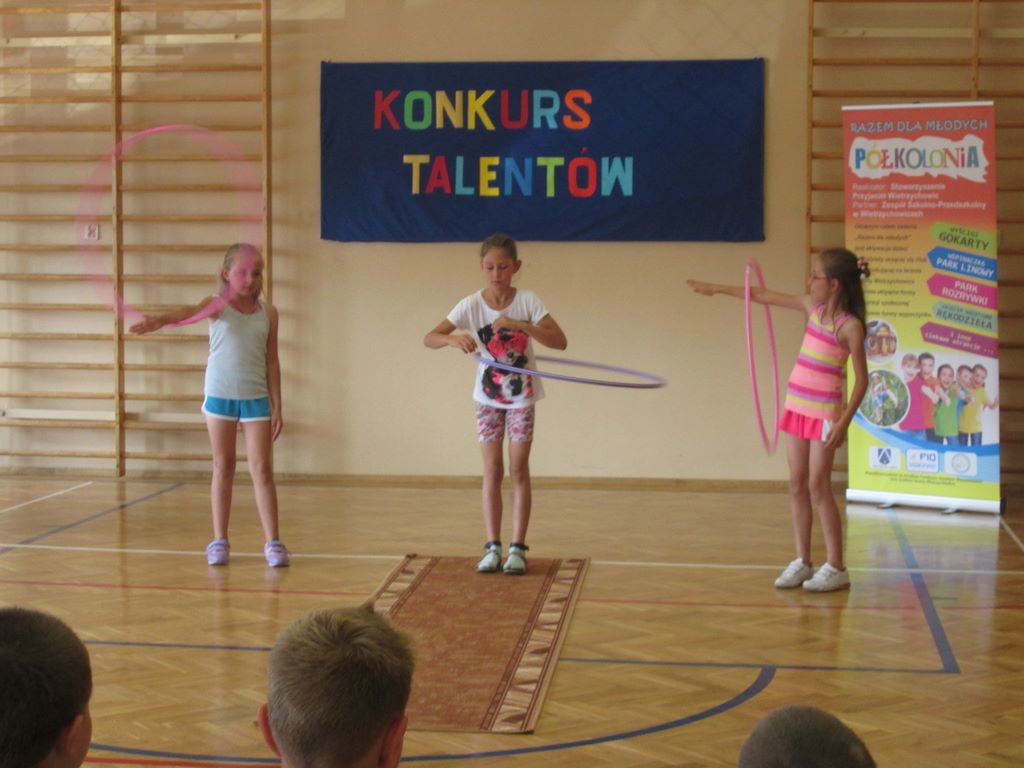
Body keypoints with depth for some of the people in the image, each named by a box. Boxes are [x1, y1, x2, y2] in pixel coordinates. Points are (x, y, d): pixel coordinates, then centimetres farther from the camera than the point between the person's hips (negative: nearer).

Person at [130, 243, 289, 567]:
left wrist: (277, 406, 5)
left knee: (262, 469, -1)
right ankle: (219, 541, 15)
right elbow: (189, 312, -25)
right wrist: (159, 320, -46)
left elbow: (272, 362, 7)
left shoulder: (268, 313, 3)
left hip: (256, 398, 1)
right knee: (223, 467, 7)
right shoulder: (217, 305, -3)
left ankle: (272, 543, 3)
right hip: (219, 395, -1)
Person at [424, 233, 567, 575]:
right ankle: (492, 547, 9)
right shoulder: (471, 305, -12)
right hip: (488, 397, 1)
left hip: (521, 396, -1)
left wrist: (518, 324, -34)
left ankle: (517, 548, 5)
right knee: (492, 471, 4)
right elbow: (429, 338, -17)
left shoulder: (527, 301, -14)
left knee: (518, 469, 0)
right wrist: (454, 339, -39)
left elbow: (559, 341, -22)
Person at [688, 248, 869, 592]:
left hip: (825, 412, -7)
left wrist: (844, 421, -20)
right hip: (797, 406, 7)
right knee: (797, 485, 8)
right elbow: (765, 296, 14)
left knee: (818, 487, -5)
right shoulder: (813, 307, 7)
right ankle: (802, 561, 15)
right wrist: (719, 289, 18)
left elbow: (861, 379, -12)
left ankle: (836, 567, 2)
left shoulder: (850, 326, -13)